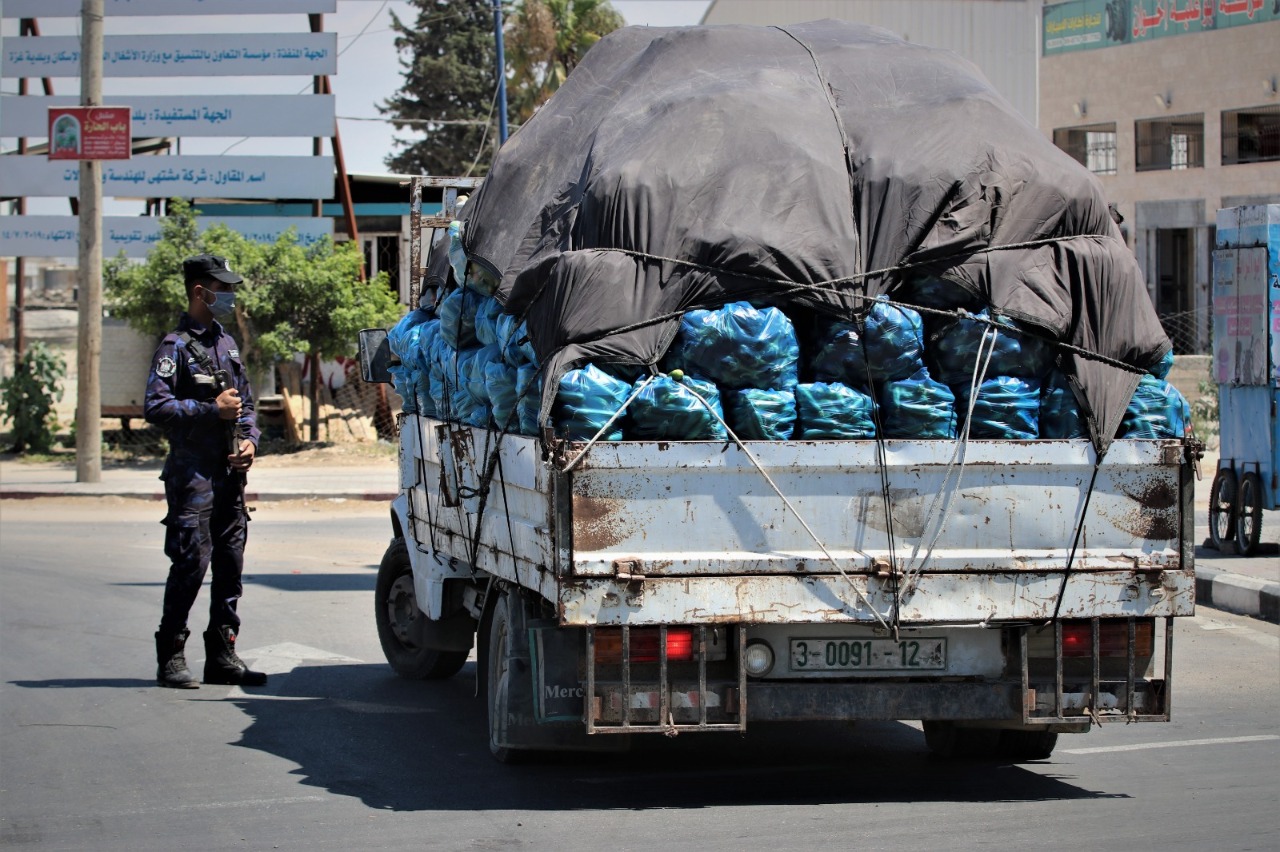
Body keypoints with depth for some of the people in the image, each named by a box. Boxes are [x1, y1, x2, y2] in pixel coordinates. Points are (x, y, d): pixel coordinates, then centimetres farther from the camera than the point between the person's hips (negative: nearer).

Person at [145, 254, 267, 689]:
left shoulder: (226, 343, 18)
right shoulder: (176, 345, -6)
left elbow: (245, 402, 24)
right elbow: (155, 406, -15)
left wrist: (249, 440, 5)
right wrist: (211, 410, -15)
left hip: (229, 473, 7)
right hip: (192, 472, -7)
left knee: (230, 563, 7)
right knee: (191, 561, -10)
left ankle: (222, 654, 14)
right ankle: (171, 657, -2)